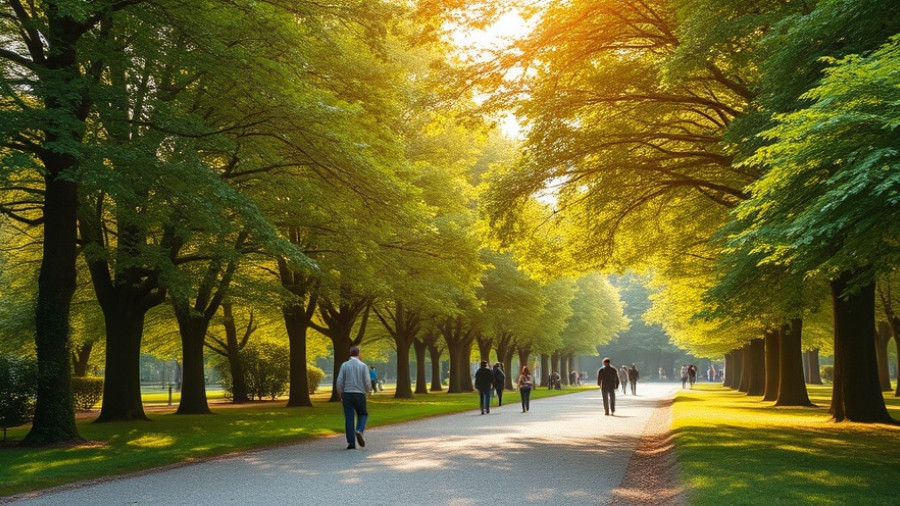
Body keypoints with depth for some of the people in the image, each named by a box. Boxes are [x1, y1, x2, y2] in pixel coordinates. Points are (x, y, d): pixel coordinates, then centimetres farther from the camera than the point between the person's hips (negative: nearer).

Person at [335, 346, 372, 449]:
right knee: (363, 415, 18)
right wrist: (368, 390, 17)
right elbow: (368, 382, -5)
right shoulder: (363, 366, 0)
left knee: (349, 419, 5)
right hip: (359, 395, -1)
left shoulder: (344, 365, 2)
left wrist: (340, 396, 7)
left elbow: (339, 382, -3)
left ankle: (351, 442, -1)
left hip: (347, 395, 1)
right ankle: (359, 430, -10)